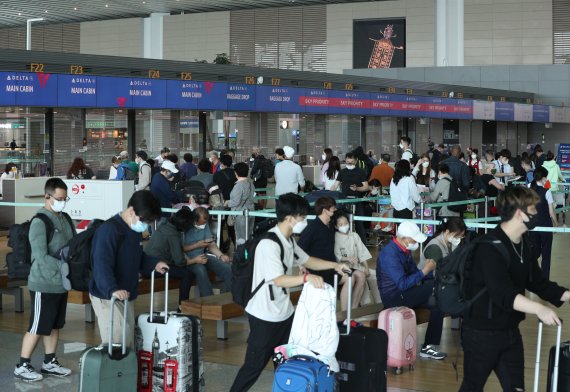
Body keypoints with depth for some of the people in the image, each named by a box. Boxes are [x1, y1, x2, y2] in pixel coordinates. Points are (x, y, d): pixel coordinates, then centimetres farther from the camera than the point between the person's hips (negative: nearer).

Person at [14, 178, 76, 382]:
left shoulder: (65, 219, 7)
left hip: (61, 283, 8)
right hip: (44, 285, -8)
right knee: (38, 327, 0)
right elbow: (41, 256, -23)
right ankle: (22, 366, 12)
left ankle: (49, 362, 28)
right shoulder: (40, 222, -17)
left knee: (55, 325, 16)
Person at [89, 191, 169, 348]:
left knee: (128, 342, 14)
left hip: (127, 296, 9)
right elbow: (102, 265, -31)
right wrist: (112, 289, -44)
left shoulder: (135, 230, 10)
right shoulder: (109, 230, -21)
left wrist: (153, 263, 10)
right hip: (107, 296, -9)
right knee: (116, 343, -13)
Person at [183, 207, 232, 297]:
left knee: (227, 268, -15)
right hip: (189, 259, -6)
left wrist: (221, 255, -6)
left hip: (204, 255, 6)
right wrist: (197, 245, -17)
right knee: (200, 270, -38)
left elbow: (211, 243, 10)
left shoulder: (205, 225, 6)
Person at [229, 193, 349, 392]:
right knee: (254, 365, -2)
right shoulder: (269, 244, -24)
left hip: (284, 313, 9)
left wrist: (334, 265, 9)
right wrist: (306, 277, -43)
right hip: (265, 316, -9)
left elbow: (306, 260, 21)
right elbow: (278, 280, -31)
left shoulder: (289, 240, 7)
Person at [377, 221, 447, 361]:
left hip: (404, 294, 9)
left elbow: (413, 273, 16)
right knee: (434, 286, -18)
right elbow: (403, 284, -27)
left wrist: (426, 268, -3)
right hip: (393, 298, -9)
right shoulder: (390, 254, -22)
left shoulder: (405, 250, 8)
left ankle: (428, 348, -4)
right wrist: (424, 271, -22)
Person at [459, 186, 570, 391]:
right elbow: (502, 292, -34)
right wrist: (538, 309, -44)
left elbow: (537, 282, 13)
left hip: (511, 332, 8)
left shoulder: (523, 244, 7)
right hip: (482, 334, -8)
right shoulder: (490, 247, -22)